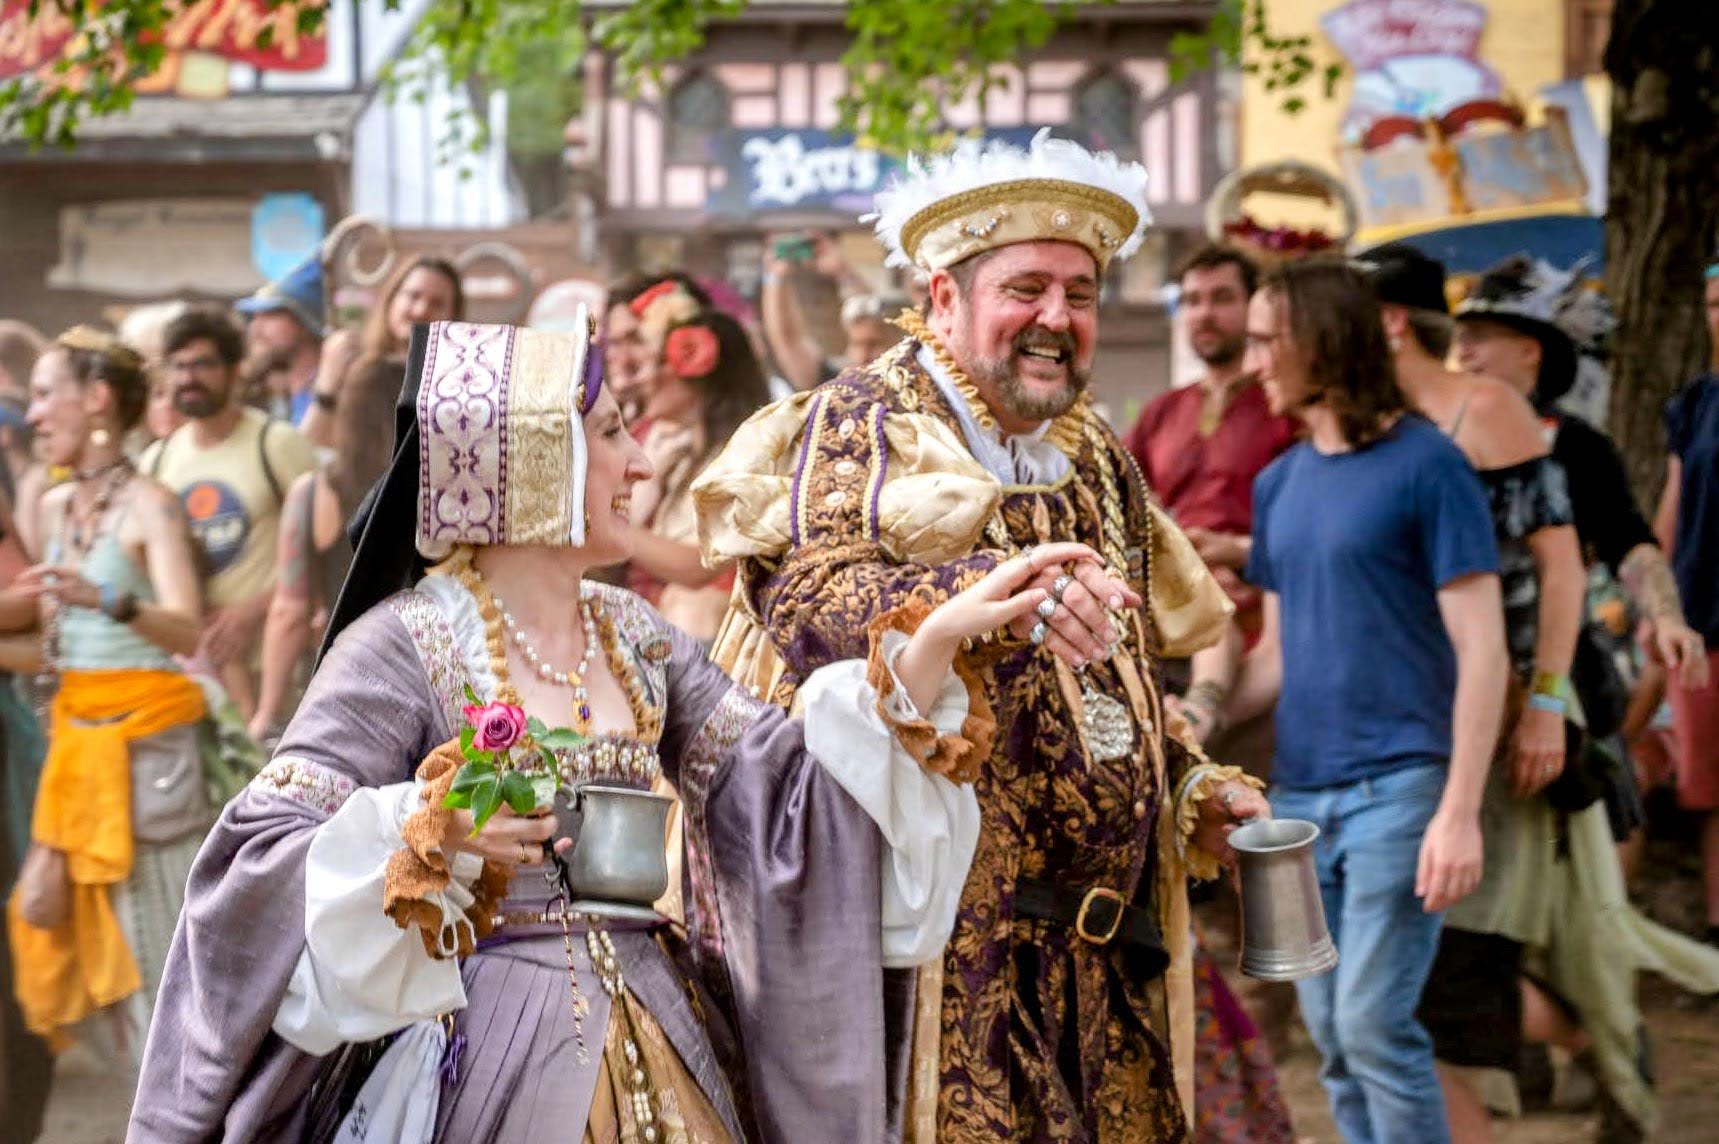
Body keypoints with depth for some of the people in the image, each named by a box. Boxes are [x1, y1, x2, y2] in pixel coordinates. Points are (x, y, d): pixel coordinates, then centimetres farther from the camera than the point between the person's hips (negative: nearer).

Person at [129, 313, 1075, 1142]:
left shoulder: (633, 637, 11)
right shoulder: (404, 647, -9)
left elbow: (775, 784, 4)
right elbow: (260, 862, -12)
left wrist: (940, 637, -2)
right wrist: (421, 830, -29)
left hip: (659, 1047, 6)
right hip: (489, 1060, -6)